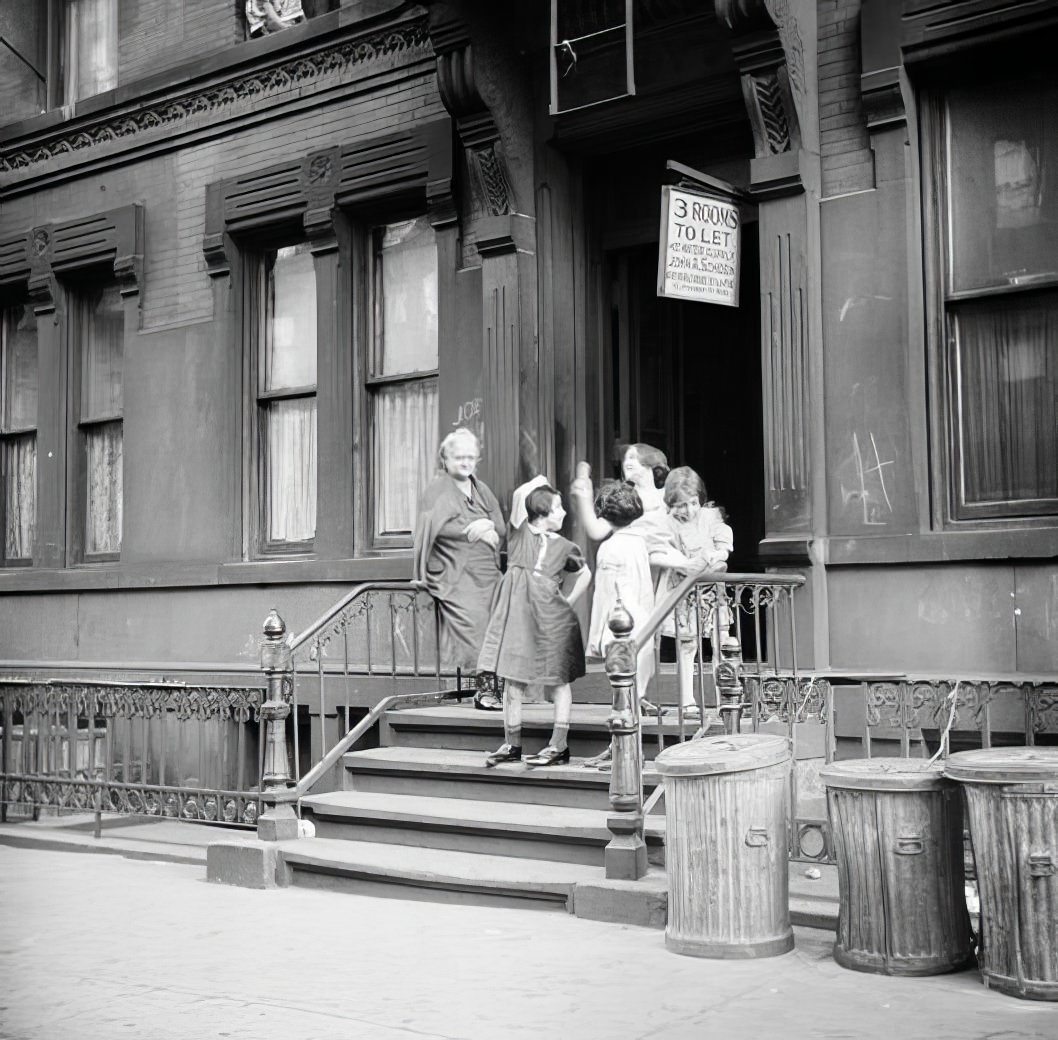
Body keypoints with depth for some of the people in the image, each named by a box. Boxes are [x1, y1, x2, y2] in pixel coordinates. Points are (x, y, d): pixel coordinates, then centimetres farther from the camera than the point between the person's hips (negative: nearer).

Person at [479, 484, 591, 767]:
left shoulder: (563, 546, 6)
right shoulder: (519, 533, 2)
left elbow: (585, 573, 20)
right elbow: (519, 497, -12)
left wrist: (569, 601, 11)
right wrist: (538, 484, -8)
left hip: (551, 619, 0)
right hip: (517, 614, 0)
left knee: (558, 682, 4)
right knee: (512, 681, 5)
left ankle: (559, 746, 10)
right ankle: (512, 744, 17)